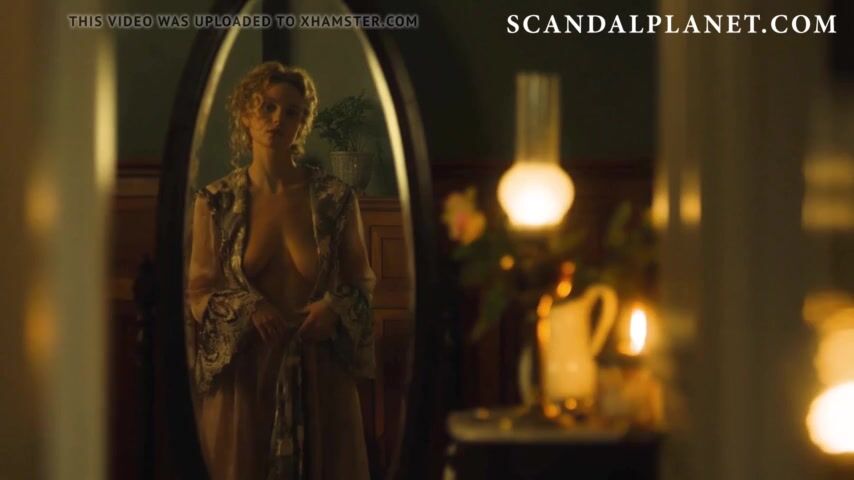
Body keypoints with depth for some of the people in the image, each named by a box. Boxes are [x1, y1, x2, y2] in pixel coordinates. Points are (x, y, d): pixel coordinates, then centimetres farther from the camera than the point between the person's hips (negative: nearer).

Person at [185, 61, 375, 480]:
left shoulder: (336, 198, 0)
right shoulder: (216, 202, 0)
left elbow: (362, 281, 8)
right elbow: (198, 290, 3)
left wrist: (334, 308, -13)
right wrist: (248, 308, -15)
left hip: (321, 371, 0)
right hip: (243, 370, 0)